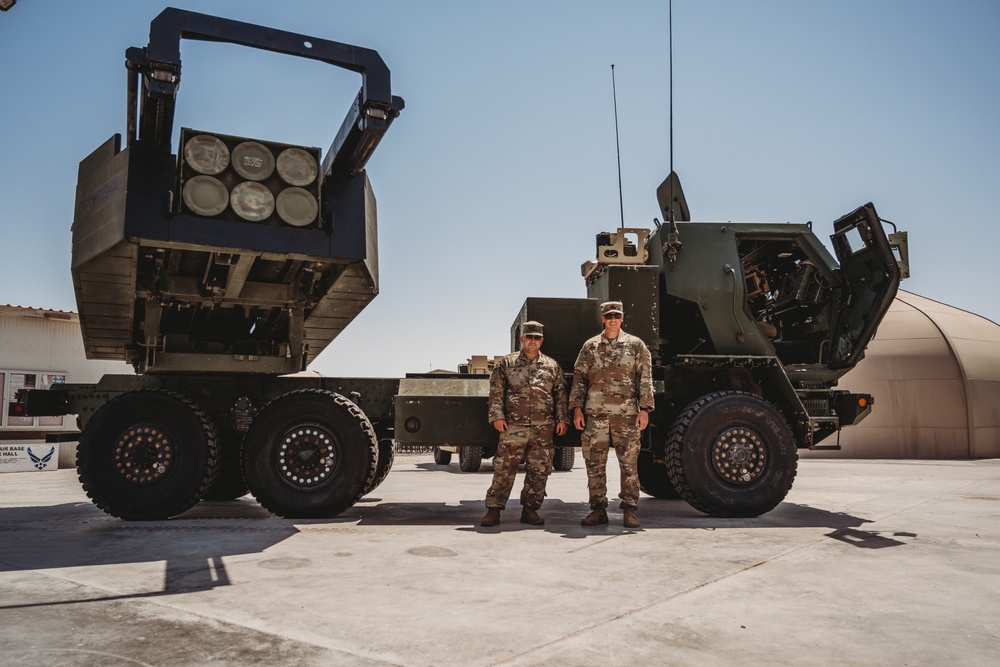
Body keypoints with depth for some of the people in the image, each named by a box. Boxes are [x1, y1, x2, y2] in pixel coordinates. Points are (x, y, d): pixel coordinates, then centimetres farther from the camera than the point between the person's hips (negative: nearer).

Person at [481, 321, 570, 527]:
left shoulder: (552, 366, 15)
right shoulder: (506, 363, 9)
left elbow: (560, 395, 14)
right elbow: (496, 392, 5)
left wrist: (562, 419, 6)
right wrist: (497, 416, -5)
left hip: (543, 428, 2)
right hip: (513, 425, -2)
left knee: (539, 471, 5)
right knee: (504, 468, -5)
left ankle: (530, 509, 16)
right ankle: (493, 510, 1)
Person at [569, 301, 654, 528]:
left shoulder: (636, 345, 8)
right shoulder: (590, 347, 12)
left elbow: (645, 379, 5)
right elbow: (579, 379, 11)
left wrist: (644, 409, -3)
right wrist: (577, 408, 3)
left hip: (626, 415, -1)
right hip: (595, 414, 2)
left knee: (629, 463, 2)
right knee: (594, 463, 3)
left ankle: (630, 510, 11)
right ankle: (598, 509, 12)